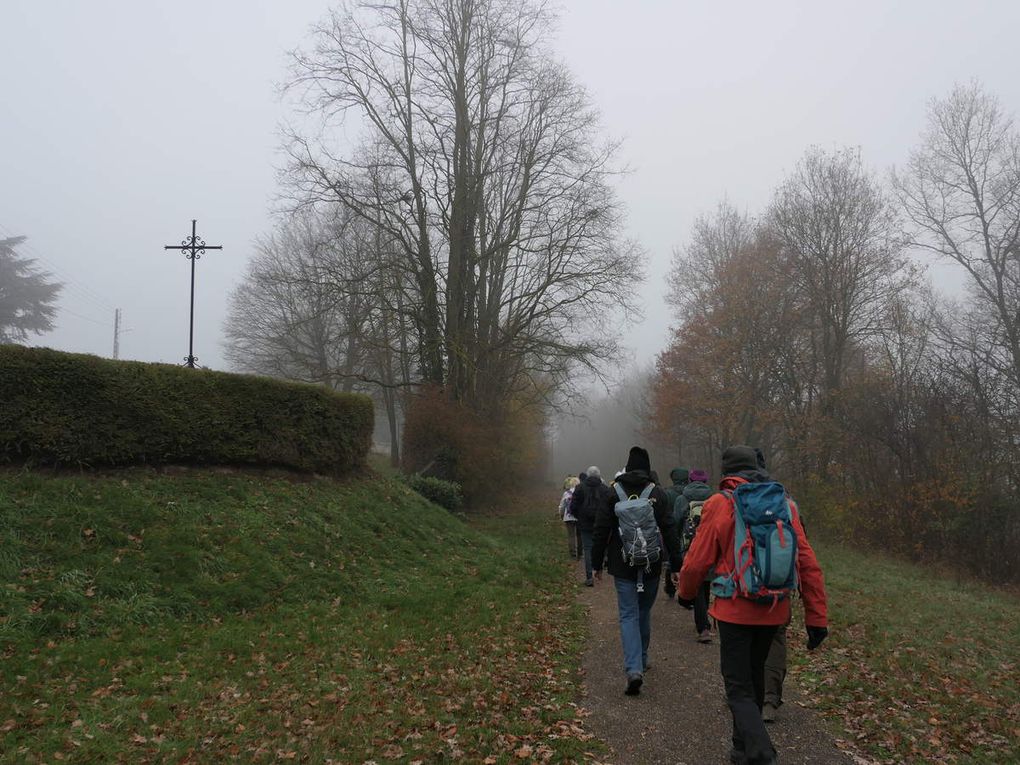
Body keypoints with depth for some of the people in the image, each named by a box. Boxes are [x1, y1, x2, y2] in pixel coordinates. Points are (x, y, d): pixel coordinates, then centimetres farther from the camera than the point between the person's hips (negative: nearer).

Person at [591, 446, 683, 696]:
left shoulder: (613, 494, -3)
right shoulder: (658, 495, -2)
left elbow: (600, 532, -3)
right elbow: (670, 532, -4)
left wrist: (597, 564, 5)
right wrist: (676, 565, 1)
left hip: (623, 567, -1)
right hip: (651, 565, 2)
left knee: (628, 615, -1)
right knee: (644, 611, 20)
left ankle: (634, 668, -17)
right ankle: (641, 659, 34)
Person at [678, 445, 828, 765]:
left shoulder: (720, 504, -10)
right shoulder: (785, 505, 2)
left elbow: (697, 560, -6)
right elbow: (809, 565, 0)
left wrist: (686, 594, 13)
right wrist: (817, 618, 4)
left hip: (735, 610, -5)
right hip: (774, 611, 5)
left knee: (739, 687, 3)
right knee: (754, 678, 23)